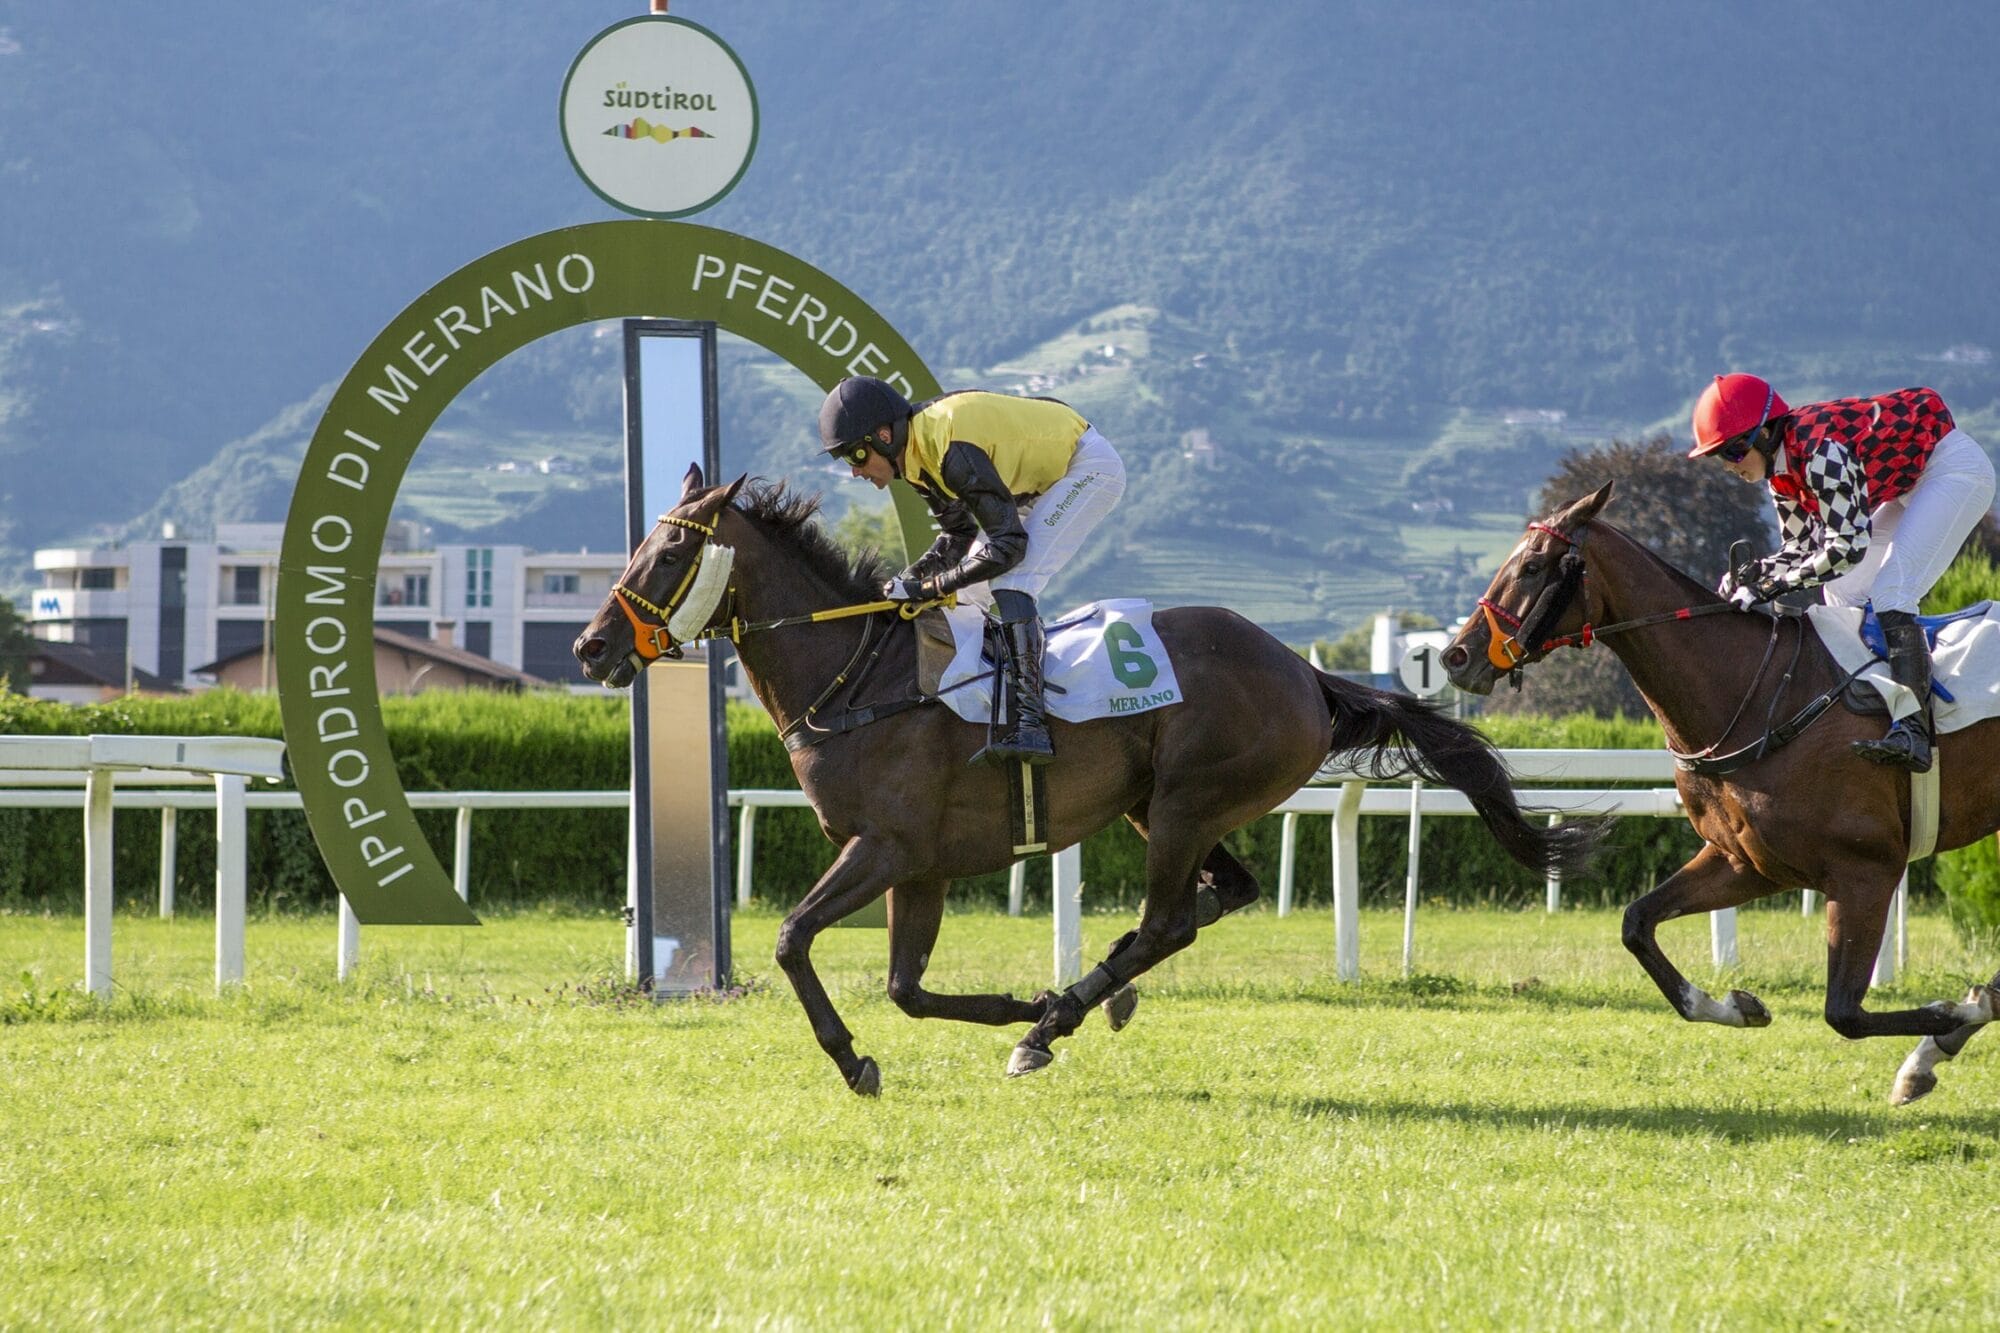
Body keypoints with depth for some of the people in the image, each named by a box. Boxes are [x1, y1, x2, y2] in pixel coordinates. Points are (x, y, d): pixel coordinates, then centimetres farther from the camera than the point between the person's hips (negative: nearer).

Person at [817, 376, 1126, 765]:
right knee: (975, 587, 9)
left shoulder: (954, 453, -32)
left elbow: (1008, 544, -32)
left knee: (1010, 583, -24)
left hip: (1090, 469, -10)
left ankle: (1027, 726, -32)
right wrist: (905, 582, -8)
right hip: (1048, 474, 10)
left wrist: (927, 588, -29)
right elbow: (958, 536, 7)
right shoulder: (916, 450, -3)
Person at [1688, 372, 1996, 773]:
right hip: (1911, 482, 10)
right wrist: (1750, 574, -14)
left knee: (1890, 592, -22)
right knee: (1842, 594, 8)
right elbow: (1800, 547, 4)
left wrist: (1778, 583, -30)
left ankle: (1914, 729, -31)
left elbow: (1849, 544, -33)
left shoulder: (1819, 452, -30)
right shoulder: (1781, 469, -1)